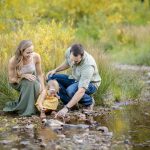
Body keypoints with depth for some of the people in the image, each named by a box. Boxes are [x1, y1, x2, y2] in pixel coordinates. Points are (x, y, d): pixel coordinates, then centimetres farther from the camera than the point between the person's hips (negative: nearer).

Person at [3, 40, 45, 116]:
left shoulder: (36, 57, -22)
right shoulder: (13, 61, -29)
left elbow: (39, 74, -9)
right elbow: (11, 79, -16)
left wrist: (43, 89, -18)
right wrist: (24, 76, -33)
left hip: (33, 79, 3)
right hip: (17, 82, -3)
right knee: (29, 83, -36)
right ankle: (25, 110, -18)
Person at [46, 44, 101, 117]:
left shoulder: (88, 66, -39)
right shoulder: (69, 51, -19)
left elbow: (81, 91, -44)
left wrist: (66, 108, -48)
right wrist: (55, 70, -7)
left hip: (90, 83, -7)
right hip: (75, 79, 7)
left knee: (71, 90, -37)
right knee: (51, 78, -13)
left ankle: (89, 101, -6)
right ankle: (70, 102, -6)